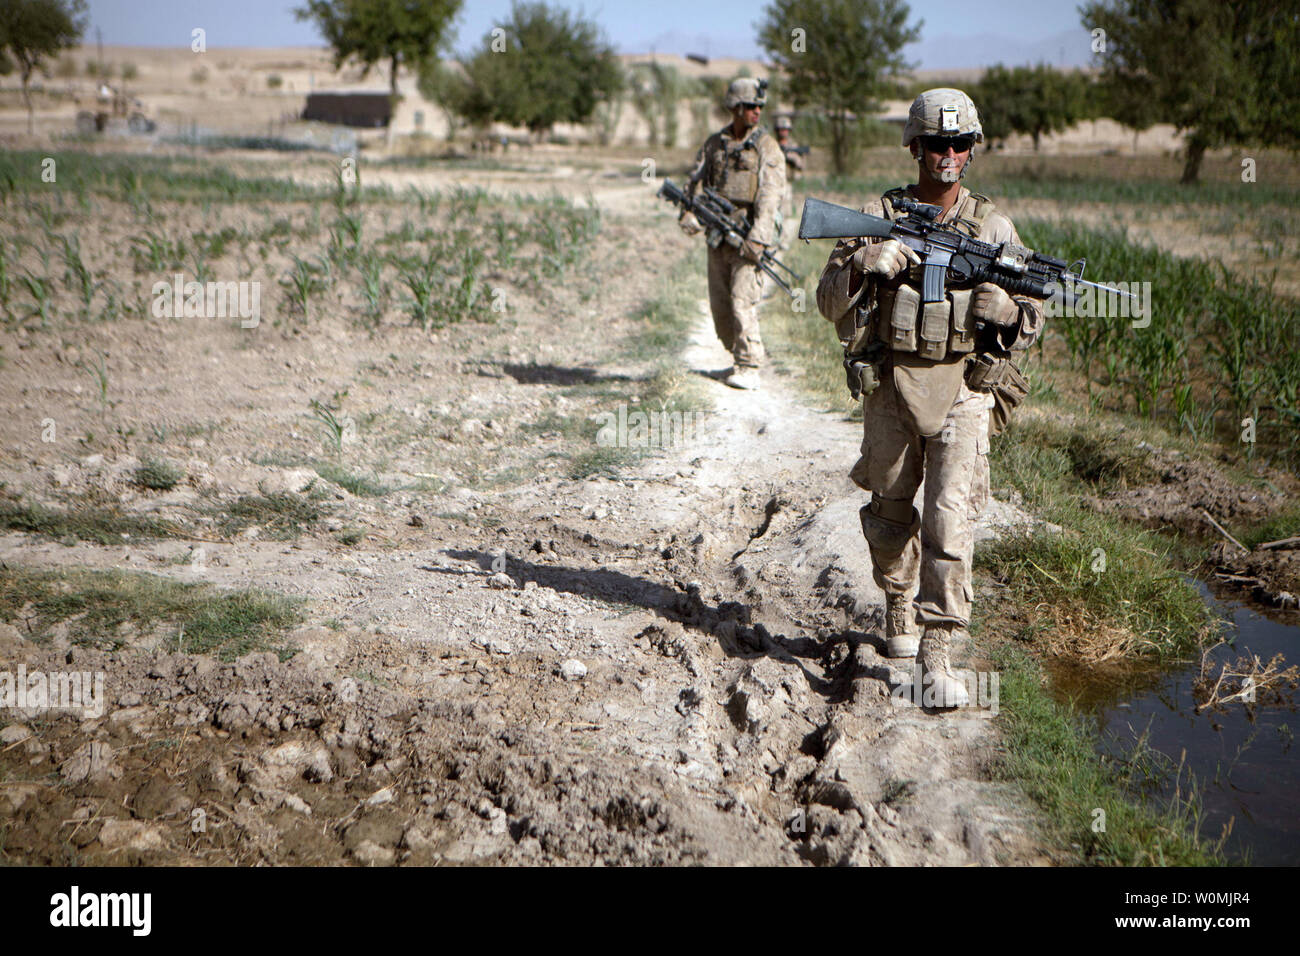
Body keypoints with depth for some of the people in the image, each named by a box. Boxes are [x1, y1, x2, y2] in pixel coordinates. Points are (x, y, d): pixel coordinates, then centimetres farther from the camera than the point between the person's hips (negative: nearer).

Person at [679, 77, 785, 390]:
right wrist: (689, 214, -10)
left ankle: (748, 368, -9)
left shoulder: (766, 147, -2)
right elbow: (696, 181, 10)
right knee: (720, 304, 9)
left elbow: (770, 195, -11)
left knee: (743, 302, -13)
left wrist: (757, 237, -22)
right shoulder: (714, 144, 12)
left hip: (748, 237, -5)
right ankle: (738, 357, 24)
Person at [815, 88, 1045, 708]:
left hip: (961, 393, -1)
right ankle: (899, 607, 40)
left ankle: (936, 655, -8)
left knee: (950, 519, -11)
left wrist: (1010, 314, -17)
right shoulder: (879, 217, 3)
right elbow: (828, 301, -1)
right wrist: (863, 266, -20)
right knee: (891, 514, 15)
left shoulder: (993, 226, 4)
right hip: (891, 388, 1)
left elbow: (1033, 318, 7)